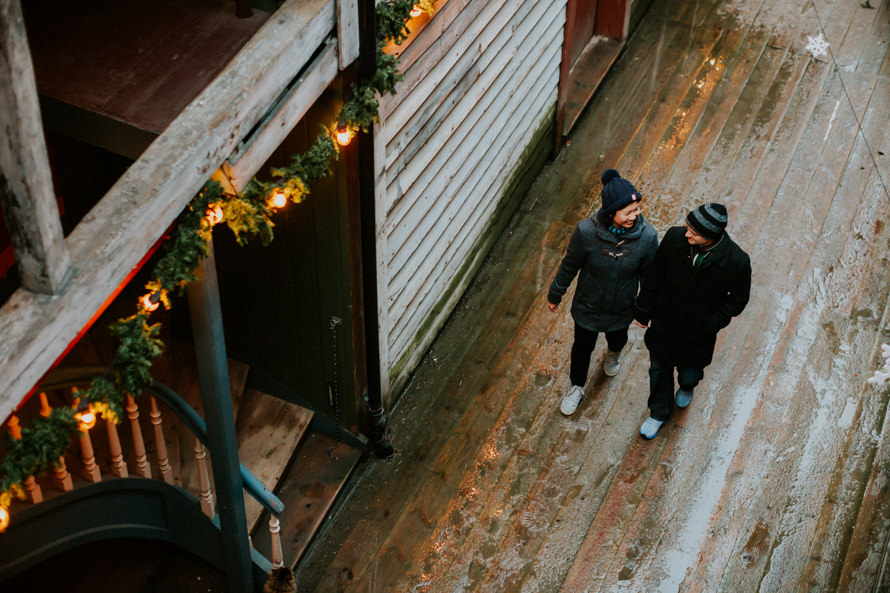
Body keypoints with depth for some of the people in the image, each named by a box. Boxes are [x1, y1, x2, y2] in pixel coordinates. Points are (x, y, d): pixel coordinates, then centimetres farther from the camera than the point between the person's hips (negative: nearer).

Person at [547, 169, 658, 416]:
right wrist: (555, 294, 1)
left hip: (622, 309, 1)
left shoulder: (647, 236, -28)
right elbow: (569, 265, -13)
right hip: (588, 307, -1)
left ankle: (614, 354, 71)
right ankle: (577, 386, 53)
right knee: (582, 347, 23)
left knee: (617, 338, 32)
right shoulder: (586, 231, -32)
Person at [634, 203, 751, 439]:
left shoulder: (737, 261, -31)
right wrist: (644, 311, 2)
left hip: (697, 332, -2)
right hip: (664, 323, 2)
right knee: (659, 369, 23)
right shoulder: (675, 237, -25)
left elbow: (737, 300, -11)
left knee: (690, 373, 22)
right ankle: (659, 412, 53)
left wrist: (711, 325, -17)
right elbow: (654, 276, -8)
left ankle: (687, 387, 63)